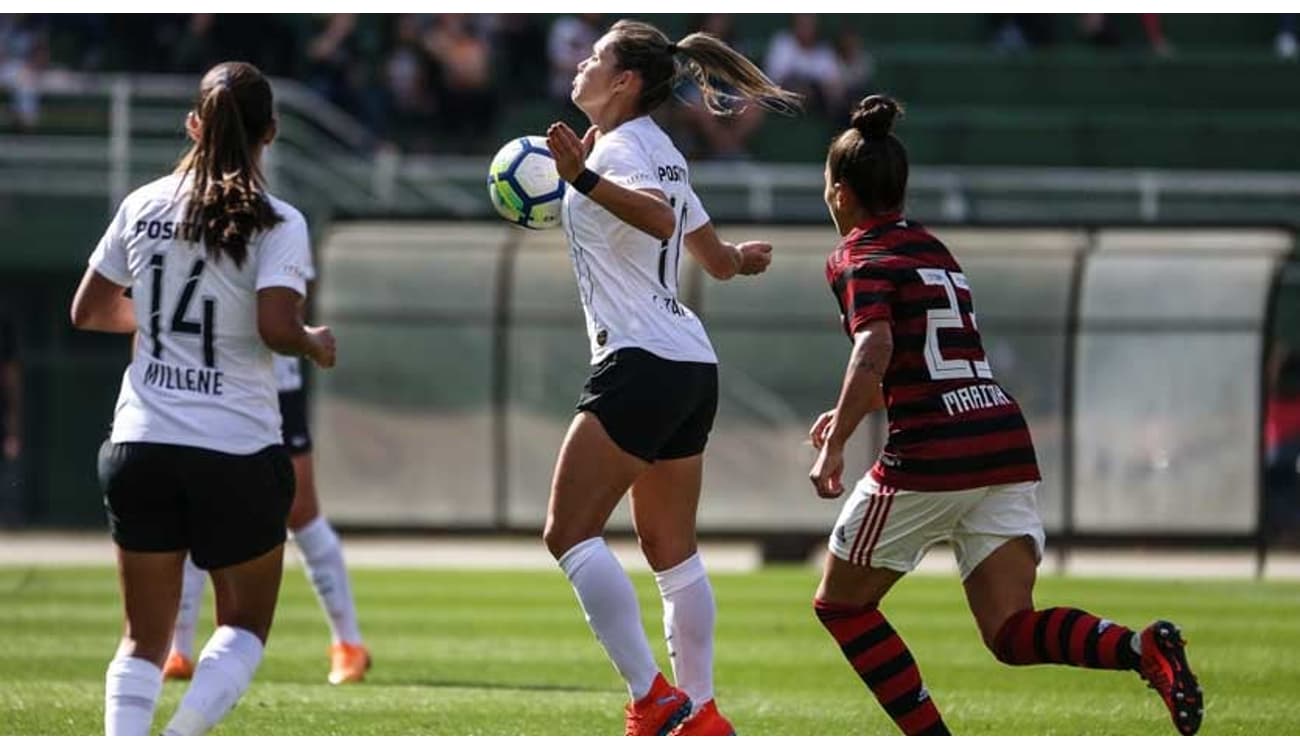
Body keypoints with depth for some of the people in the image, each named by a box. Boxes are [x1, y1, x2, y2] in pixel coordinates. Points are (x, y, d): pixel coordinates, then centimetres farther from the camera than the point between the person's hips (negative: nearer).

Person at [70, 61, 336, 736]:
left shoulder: (143, 206, 4)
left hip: (142, 445, 3)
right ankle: (181, 741, -10)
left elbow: (88, 313, 11)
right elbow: (276, 327, -21)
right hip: (238, 450, -3)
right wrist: (315, 344, 0)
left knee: (144, 640, 10)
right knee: (245, 626, 14)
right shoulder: (275, 223, -9)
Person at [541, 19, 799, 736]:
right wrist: (744, 256, 46)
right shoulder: (658, 150, 17)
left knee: (568, 533, -11)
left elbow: (659, 216, -32)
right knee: (672, 551, 14)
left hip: (640, 363, -10)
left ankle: (652, 701, -18)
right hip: (692, 364, 10)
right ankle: (700, 715, 15)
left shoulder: (620, 147, -10)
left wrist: (583, 176, -43)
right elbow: (716, 258, 26)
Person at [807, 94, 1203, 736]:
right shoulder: (934, 251, 23)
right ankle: (1144, 650, -28)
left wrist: (835, 447, -22)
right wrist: (852, 410, 46)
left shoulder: (858, 259, -1)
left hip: (930, 457, -7)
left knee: (841, 604, 14)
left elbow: (874, 351, -20)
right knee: (1012, 634, 0)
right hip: (1007, 447, 7)